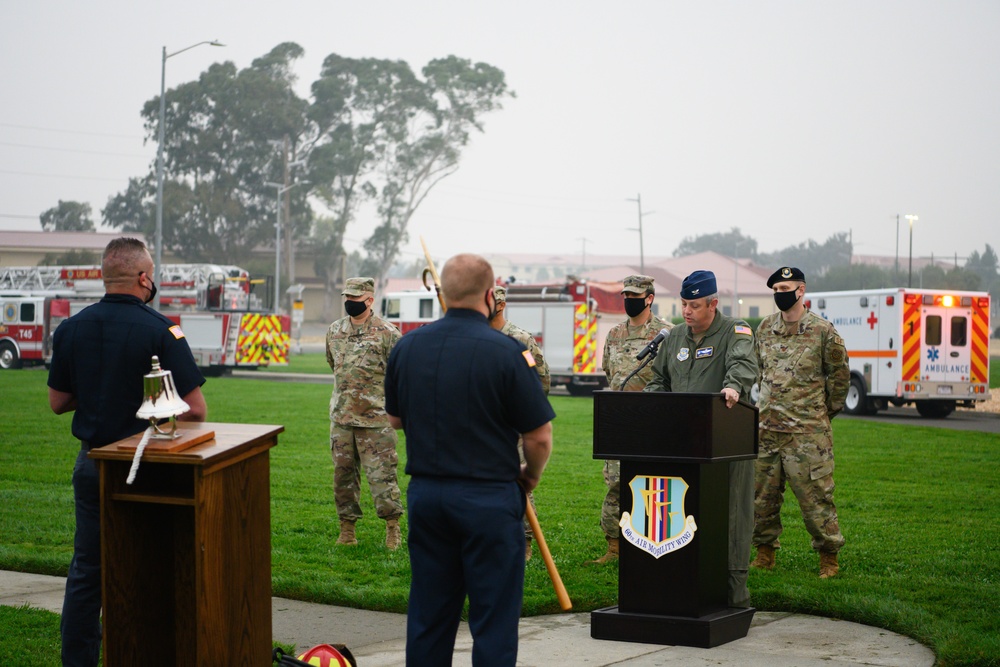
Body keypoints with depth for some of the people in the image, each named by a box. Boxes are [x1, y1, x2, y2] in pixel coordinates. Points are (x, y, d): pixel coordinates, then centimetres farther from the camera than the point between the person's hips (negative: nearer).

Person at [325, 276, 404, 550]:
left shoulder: (387, 333, -8)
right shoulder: (334, 331, 9)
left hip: (375, 417, -5)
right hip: (341, 416, 5)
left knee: (381, 473, -5)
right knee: (343, 473, 8)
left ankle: (393, 527, 4)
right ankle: (347, 527, 17)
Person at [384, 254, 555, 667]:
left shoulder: (407, 346, 2)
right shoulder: (506, 352, -14)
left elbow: (395, 419, 15)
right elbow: (539, 436, -10)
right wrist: (530, 477, 8)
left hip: (425, 492, 5)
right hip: (489, 499, -5)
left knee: (429, 615, 14)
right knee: (494, 617, 3)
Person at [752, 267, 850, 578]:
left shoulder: (823, 331, -7)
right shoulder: (765, 328, 8)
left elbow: (839, 375, 3)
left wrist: (825, 411, 10)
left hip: (807, 433, -5)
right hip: (766, 428, 5)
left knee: (815, 495, -4)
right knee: (761, 495, 9)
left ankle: (829, 558, 8)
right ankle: (765, 553, 22)